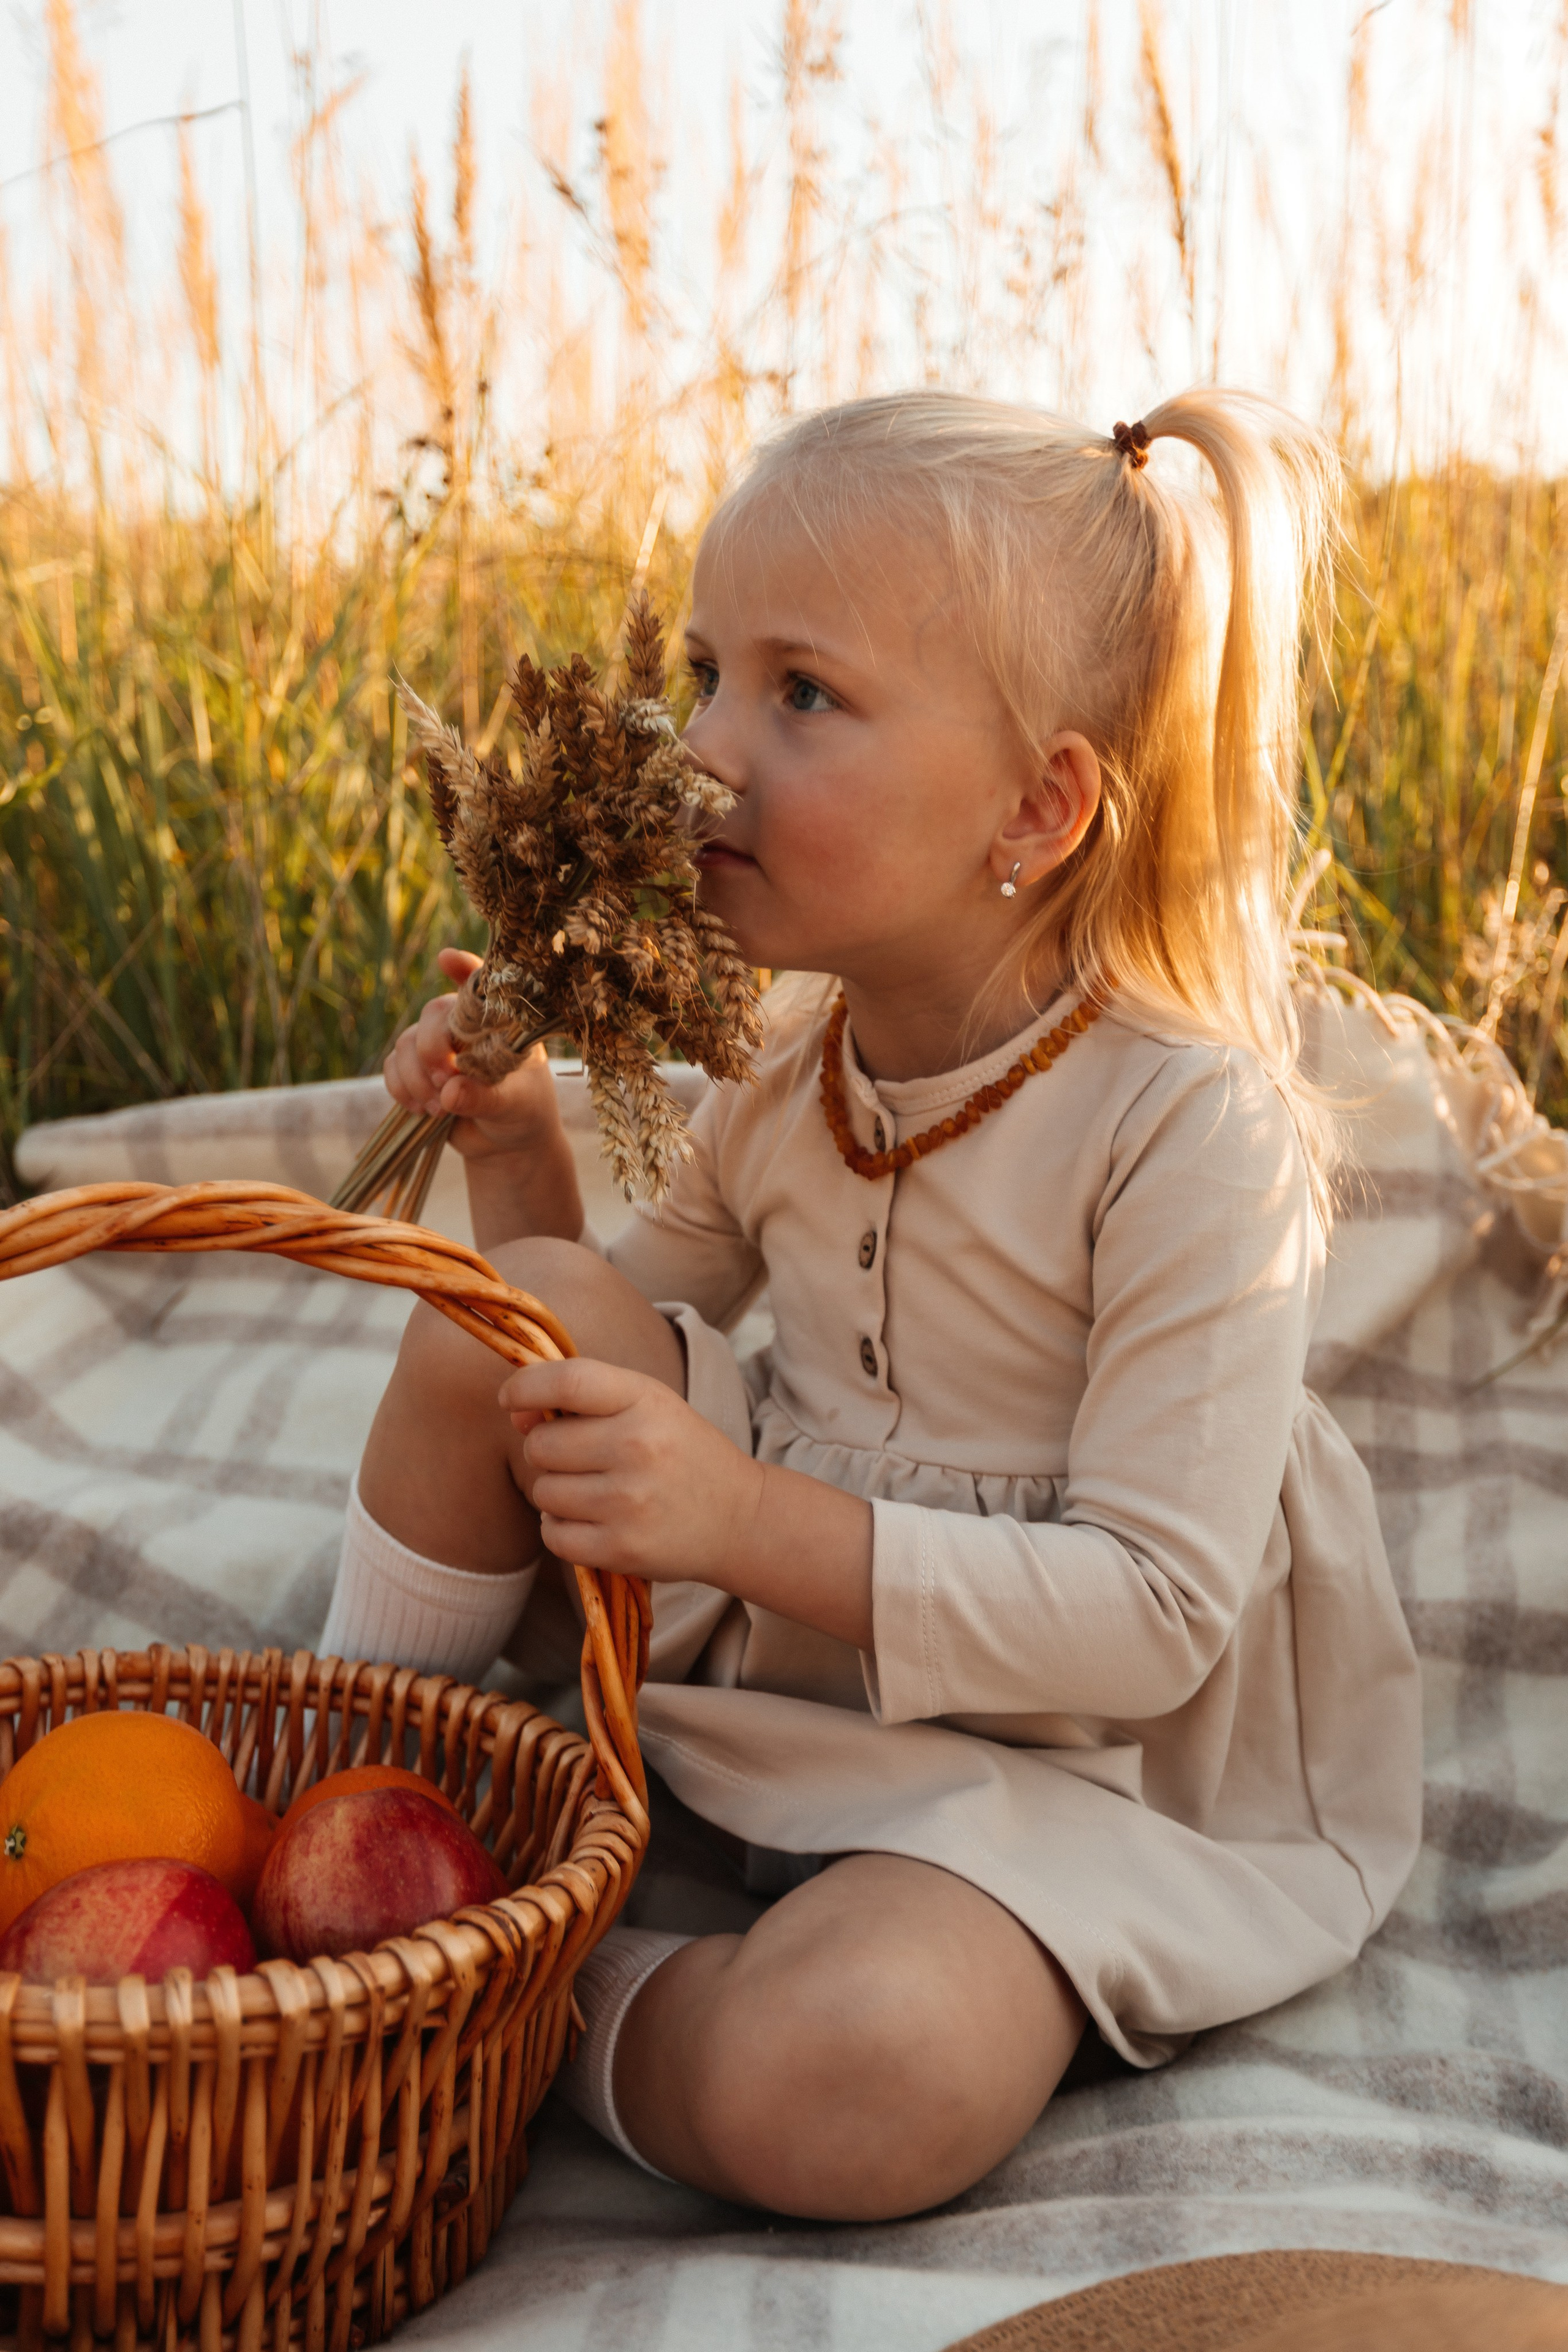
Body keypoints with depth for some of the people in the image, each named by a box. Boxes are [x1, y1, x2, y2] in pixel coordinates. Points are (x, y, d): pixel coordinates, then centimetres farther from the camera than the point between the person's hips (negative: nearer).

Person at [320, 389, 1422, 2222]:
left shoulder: (1191, 1126, -23)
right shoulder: (795, 1051, -3)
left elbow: (1151, 1619, -25)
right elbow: (621, 1324, 11)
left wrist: (753, 1520, -33)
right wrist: (516, 1144, -7)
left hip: (1052, 1742, -5)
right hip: (790, 1604, 6)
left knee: (842, 2093, -34)